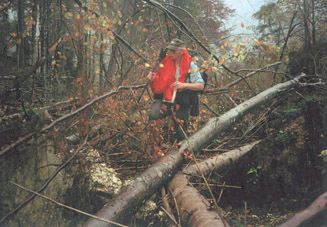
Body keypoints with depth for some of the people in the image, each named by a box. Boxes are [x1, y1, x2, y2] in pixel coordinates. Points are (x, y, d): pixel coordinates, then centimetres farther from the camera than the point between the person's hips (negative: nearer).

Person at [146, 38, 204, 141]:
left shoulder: (190, 65, -4)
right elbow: (157, 84, 14)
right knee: (152, 115, -27)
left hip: (181, 103, -2)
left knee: (181, 135, 3)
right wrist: (151, 80, -10)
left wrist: (184, 85, -25)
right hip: (164, 99, 2)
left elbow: (201, 86, -10)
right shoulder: (165, 62, 7)